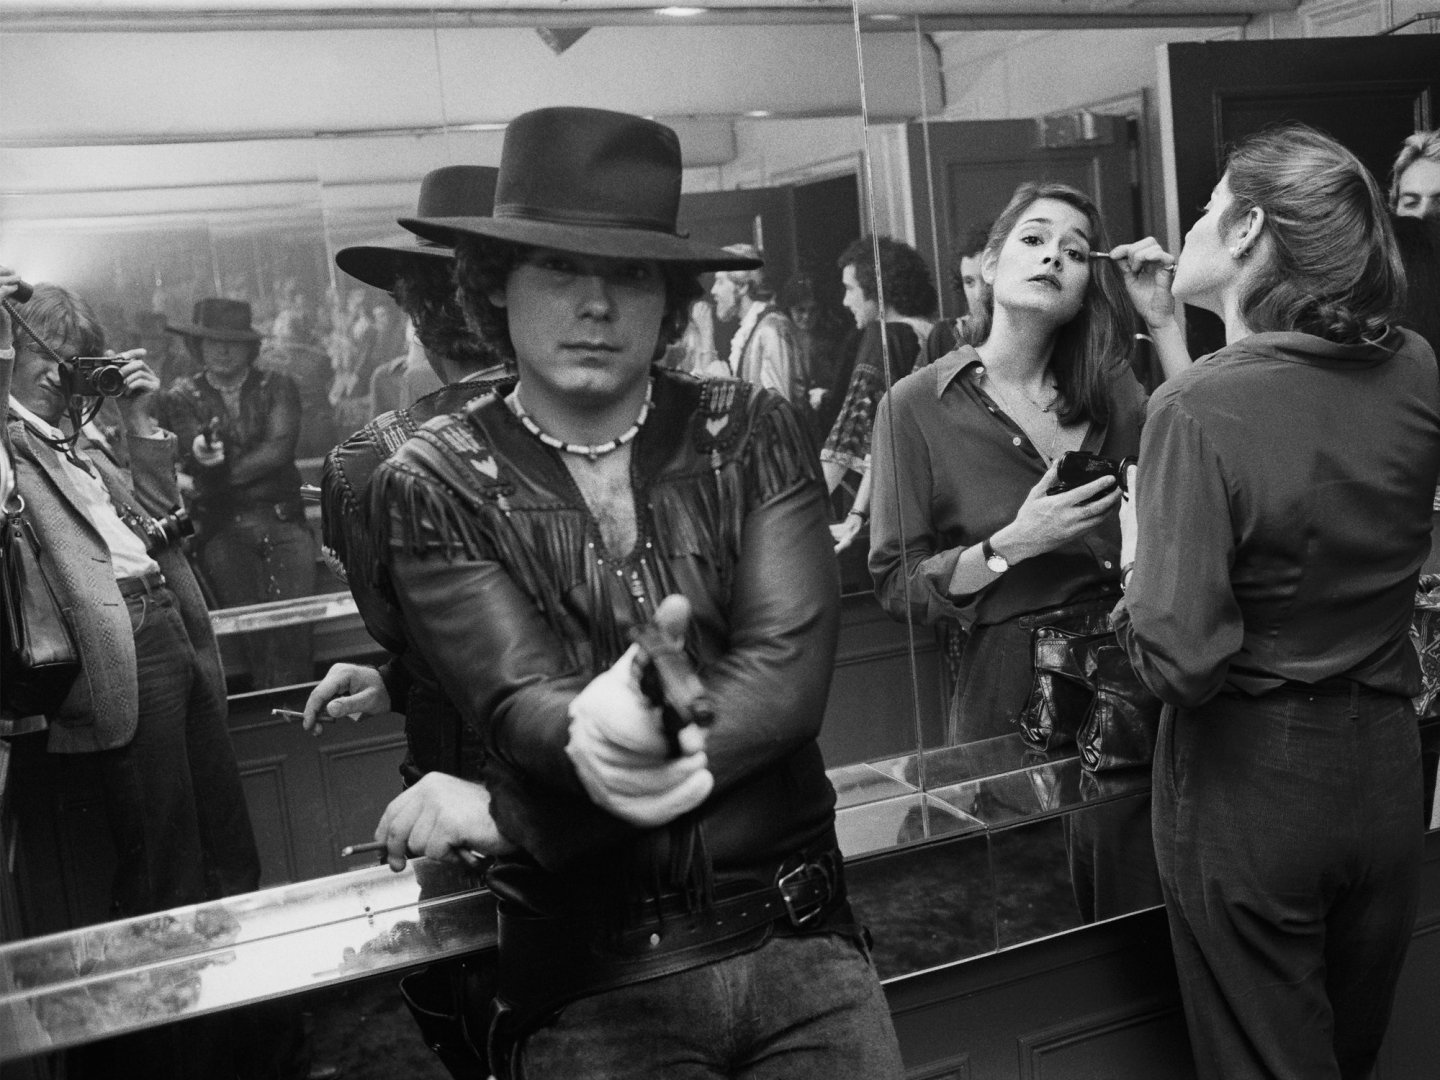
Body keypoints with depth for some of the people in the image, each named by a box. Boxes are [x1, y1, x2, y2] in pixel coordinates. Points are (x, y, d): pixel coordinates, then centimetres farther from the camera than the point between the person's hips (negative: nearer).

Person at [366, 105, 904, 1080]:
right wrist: (593, 727, -39)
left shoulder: (753, 432, -2)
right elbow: (519, 700, -15)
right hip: (592, 980, -1)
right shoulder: (432, 486, -4)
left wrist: (508, 812, -20)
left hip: (800, 941, 2)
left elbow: (789, 676, -14)